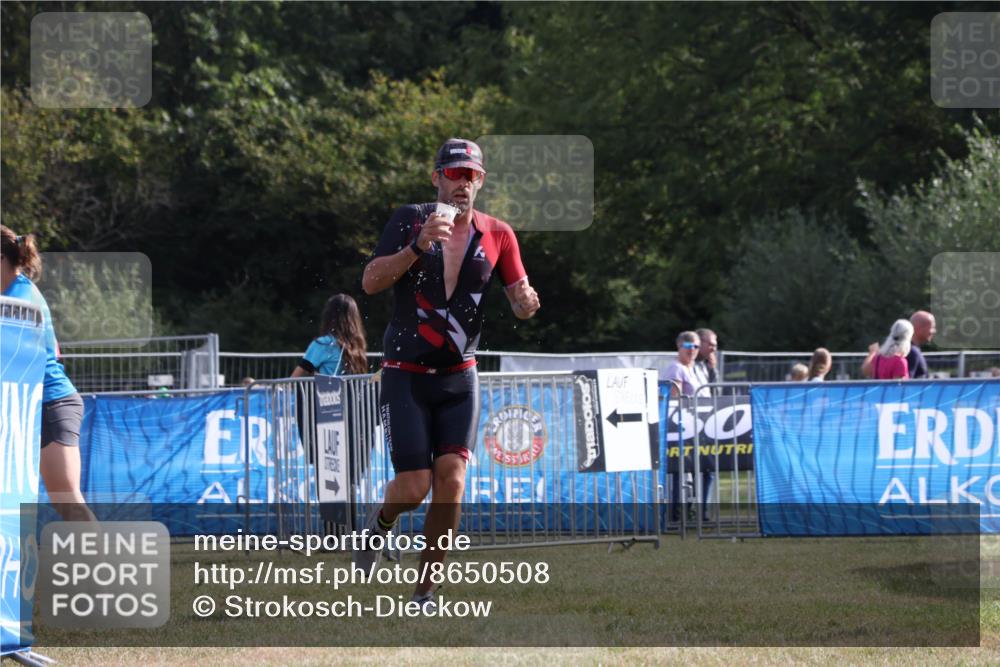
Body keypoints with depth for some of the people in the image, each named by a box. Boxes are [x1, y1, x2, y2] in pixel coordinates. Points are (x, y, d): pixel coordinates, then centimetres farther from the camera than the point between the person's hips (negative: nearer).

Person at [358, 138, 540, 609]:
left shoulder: (496, 234, 3)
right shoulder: (410, 221, -4)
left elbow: (520, 298, 5)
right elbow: (370, 283, -12)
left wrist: (525, 304, -20)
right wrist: (418, 246, -26)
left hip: (459, 376, 2)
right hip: (406, 375, -2)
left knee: (451, 481, -11)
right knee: (414, 487, -9)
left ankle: (425, 592, -1)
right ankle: (380, 522, 27)